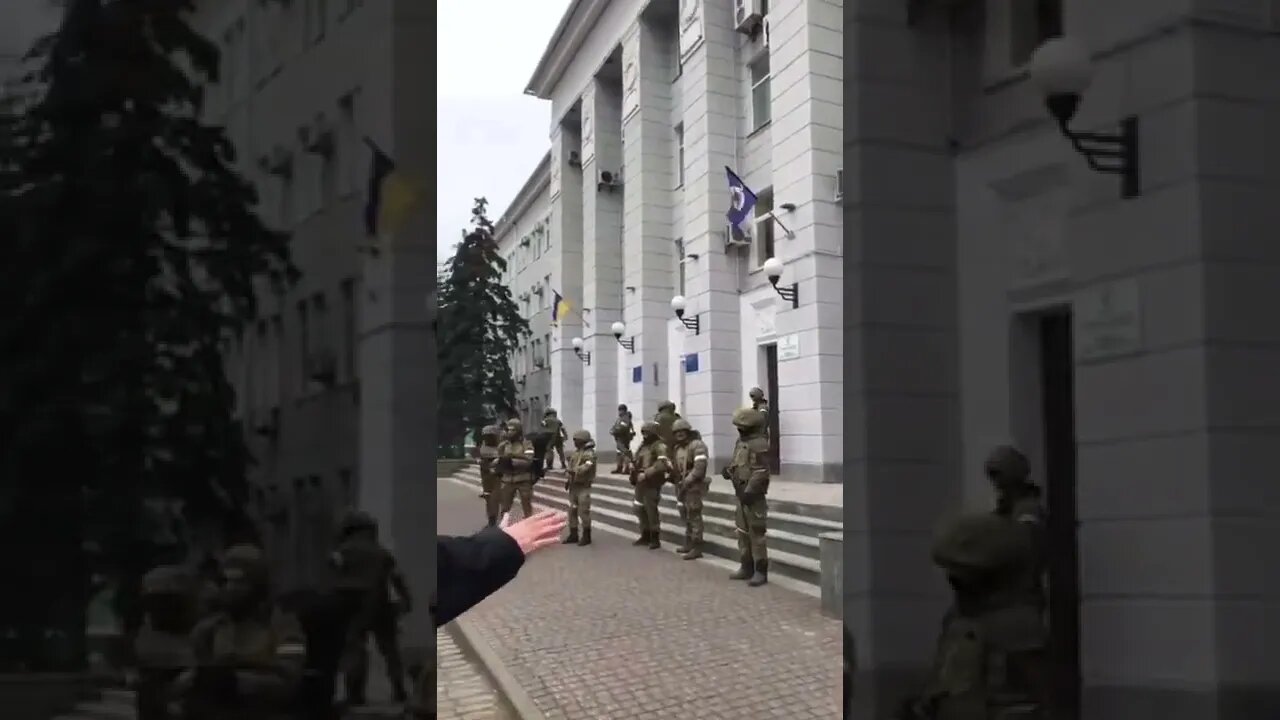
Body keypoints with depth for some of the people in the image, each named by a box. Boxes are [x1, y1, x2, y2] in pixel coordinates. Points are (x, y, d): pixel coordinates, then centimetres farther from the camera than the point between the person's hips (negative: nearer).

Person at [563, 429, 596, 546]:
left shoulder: (589, 453, -14)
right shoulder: (575, 452, 14)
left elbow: (586, 467, -30)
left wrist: (575, 471, -41)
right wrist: (568, 480, 14)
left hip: (584, 486, -9)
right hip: (574, 485, 9)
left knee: (584, 511, -6)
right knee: (572, 510, 11)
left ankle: (586, 536, 4)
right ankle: (573, 534, 20)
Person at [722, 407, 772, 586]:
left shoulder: (759, 444, -17)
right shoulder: (741, 442, 13)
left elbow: (760, 473, -22)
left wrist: (749, 492, -24)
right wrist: (729, 470, 4)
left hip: (753, 496, -10)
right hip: (742, 493, 10)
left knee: (756, 534, -6)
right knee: (742, 532, 15)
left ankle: (761, 572, -1)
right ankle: (747, 568, 24)